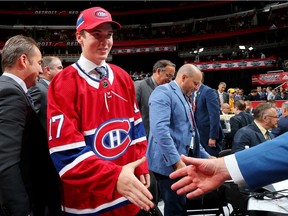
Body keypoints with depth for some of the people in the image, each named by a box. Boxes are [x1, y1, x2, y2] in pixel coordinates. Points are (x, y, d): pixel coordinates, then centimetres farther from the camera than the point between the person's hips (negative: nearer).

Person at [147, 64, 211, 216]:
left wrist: (206, 157, 21)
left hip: (184, 161, 9)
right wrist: (177, 161, -26)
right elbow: (159, 129, -25)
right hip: (169, 163, -9)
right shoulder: (164, 92, -11)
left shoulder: (184, 98, 18)